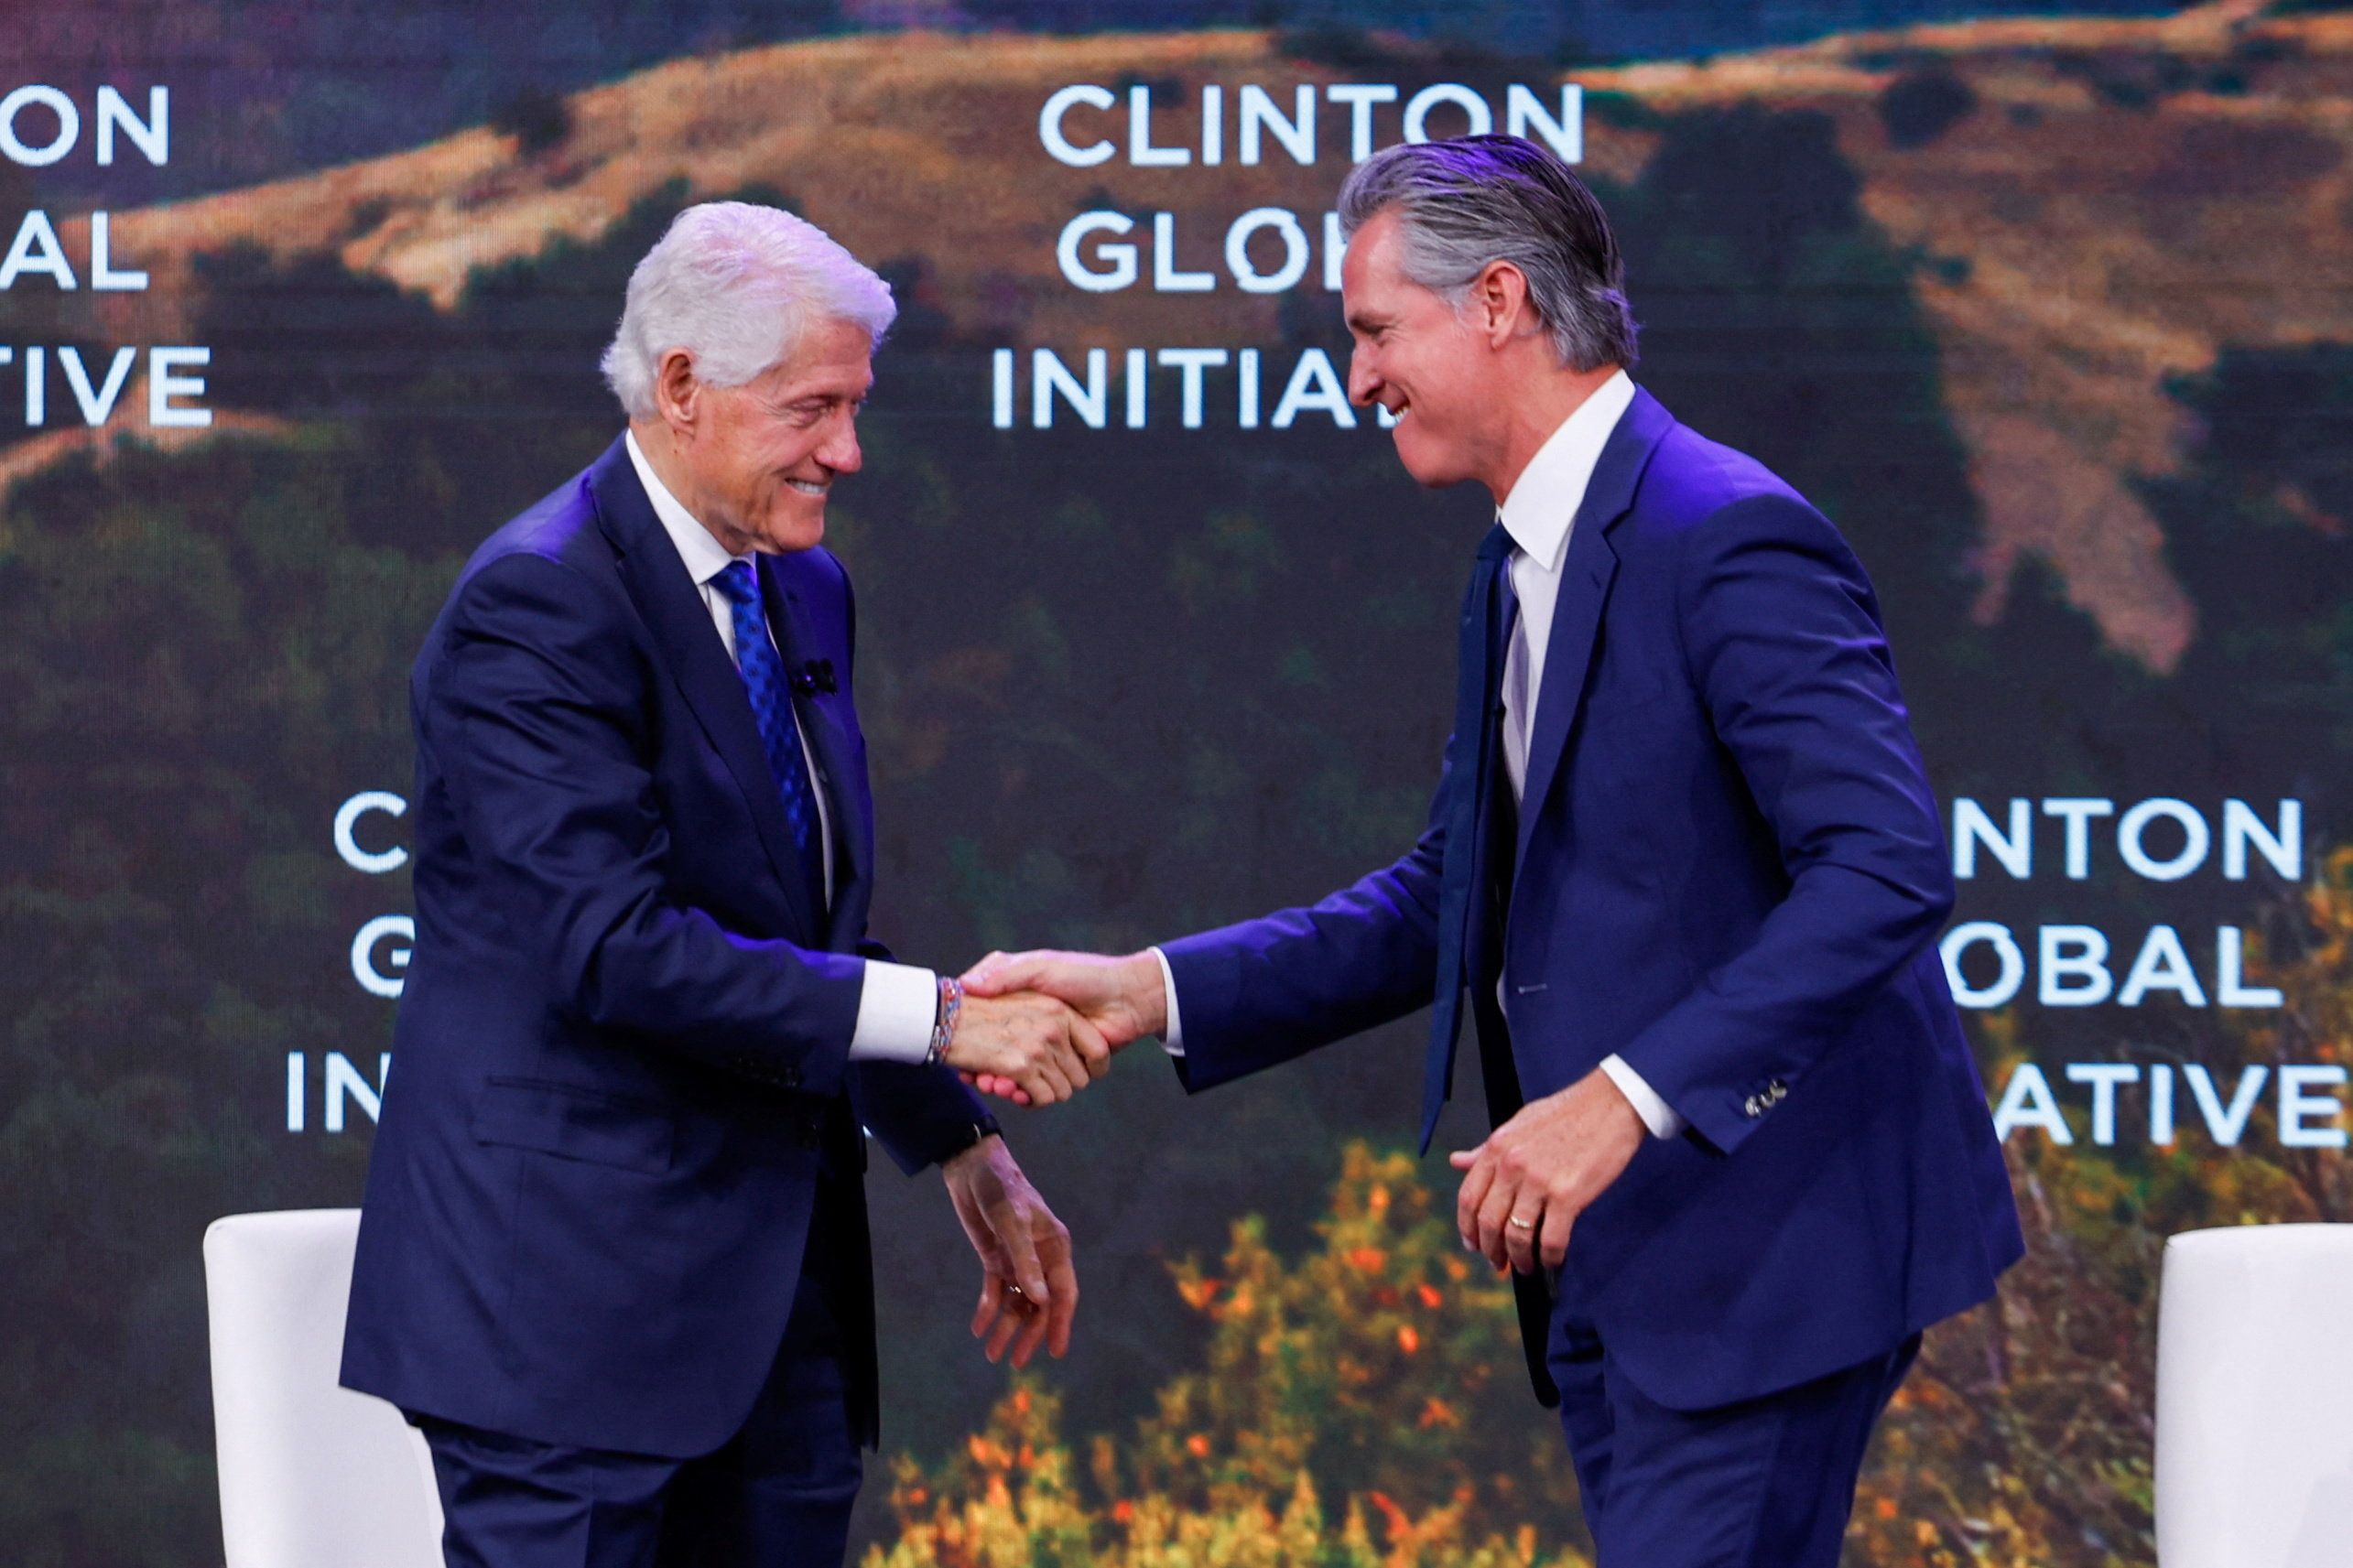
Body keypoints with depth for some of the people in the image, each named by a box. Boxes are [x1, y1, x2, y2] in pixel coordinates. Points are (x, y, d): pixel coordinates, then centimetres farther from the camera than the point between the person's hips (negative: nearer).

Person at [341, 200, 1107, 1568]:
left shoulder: (807, 592, 13)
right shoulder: (538, 607, -15)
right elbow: (621, 944, -24)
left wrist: (965, 1152, 17)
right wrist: (943, 1020, -25)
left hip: (774, 1282, 8)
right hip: (575, 1295, -8)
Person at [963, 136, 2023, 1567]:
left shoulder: (1729, 539, -17)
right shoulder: (1525, 569, 15)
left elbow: (1888, 870, -25)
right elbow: (1453, 896, 20)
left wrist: (1625, 1097, -31)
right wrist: (1153, 991, 9)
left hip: (1770, 1249, -10)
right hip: (1611, 1263, 10)